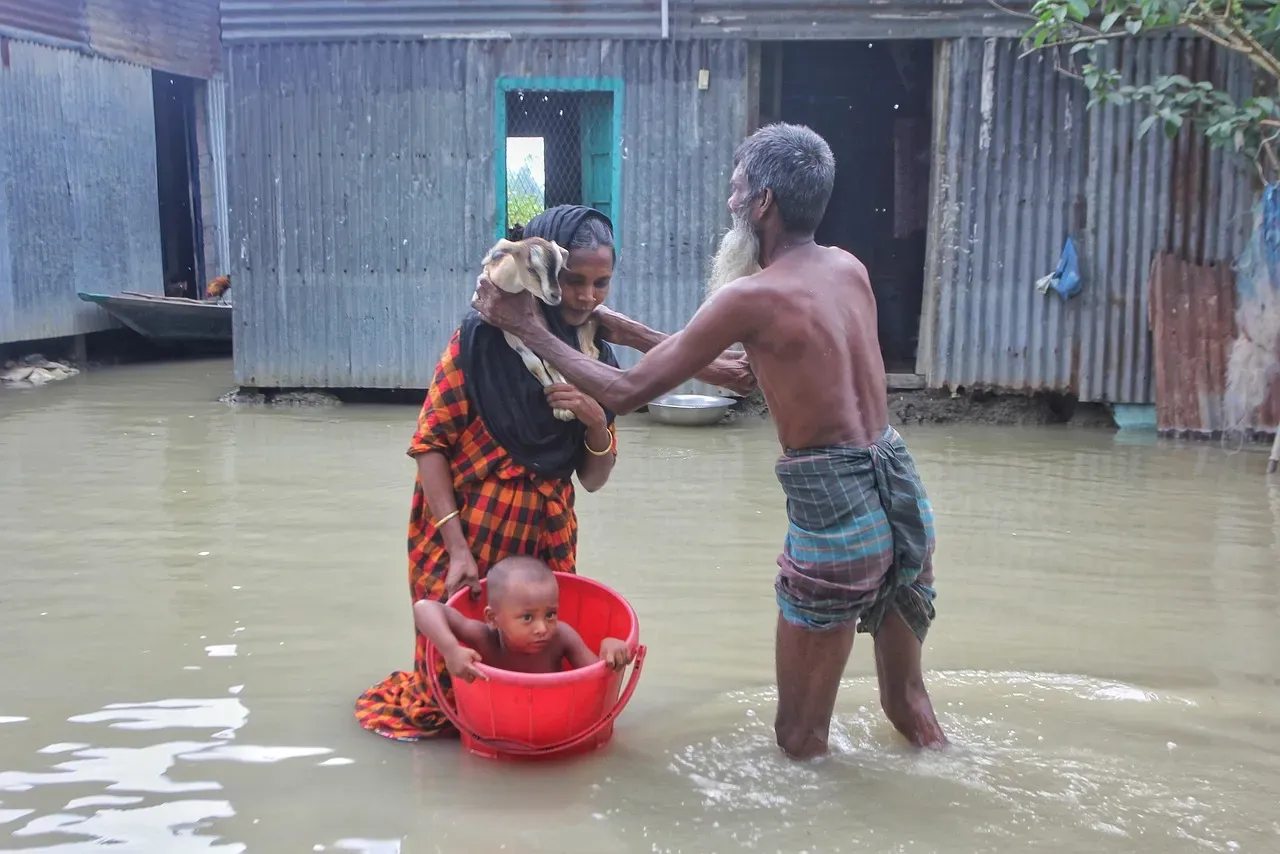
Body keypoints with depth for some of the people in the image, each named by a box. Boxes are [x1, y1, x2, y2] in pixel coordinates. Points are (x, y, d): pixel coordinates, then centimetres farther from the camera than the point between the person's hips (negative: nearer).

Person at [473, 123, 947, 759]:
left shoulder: (752, 296, -15)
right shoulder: (849, 269, 8)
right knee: (908, 701, 26)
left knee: (800, 740, 8)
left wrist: (527, 327, 1)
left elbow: (625, 393, -10)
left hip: (834, 513, -8)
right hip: (903, 492, 8)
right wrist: (636, 334, 20)